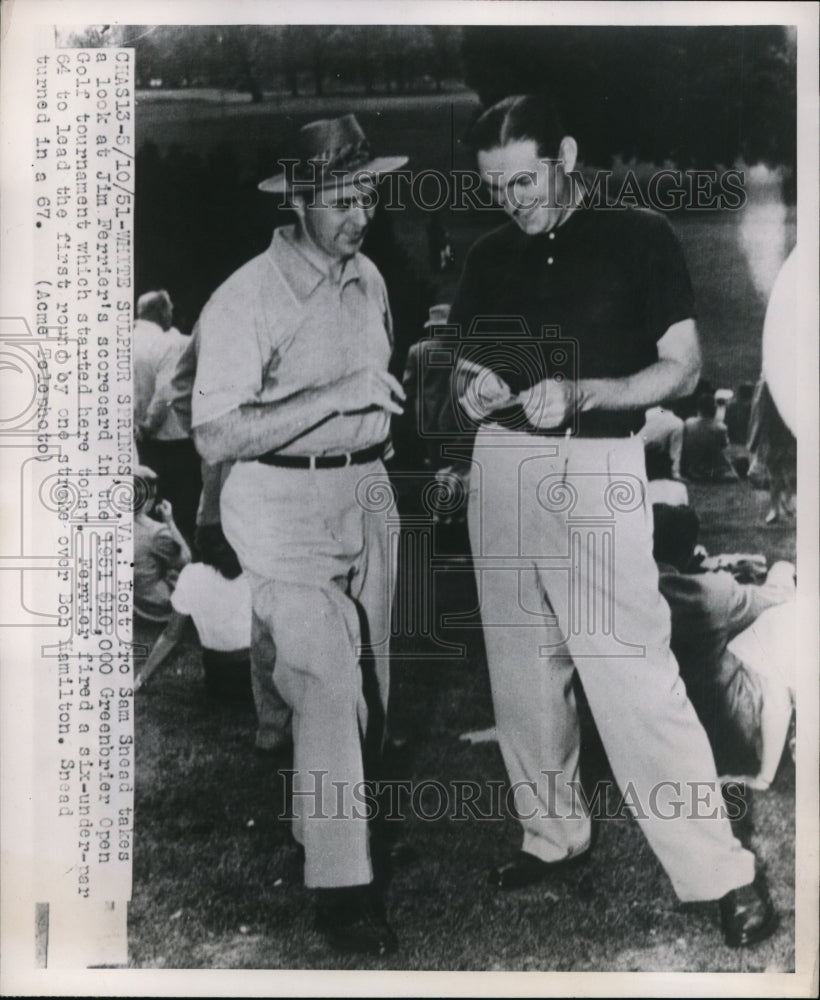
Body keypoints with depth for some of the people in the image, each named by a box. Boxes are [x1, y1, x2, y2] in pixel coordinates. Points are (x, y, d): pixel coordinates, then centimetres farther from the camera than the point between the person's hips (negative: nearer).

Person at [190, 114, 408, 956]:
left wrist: (388, 390, 6)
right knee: (327, 687, -10)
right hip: (286, 504, -7)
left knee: (368, 682, 15)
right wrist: (332, 396, -23)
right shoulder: (246, 299, -14)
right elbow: (214, 437, -20)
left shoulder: (368, 279, 10)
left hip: (366, 491, 7)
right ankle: (339, 886, 3)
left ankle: (321, 820, 39)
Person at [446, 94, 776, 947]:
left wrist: (581, 393, -19)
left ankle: (722, 873, 3)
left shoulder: (638, 238, -2)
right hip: (501, 469, 5)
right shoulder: (488, 258, 10)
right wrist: (470, 386, -8)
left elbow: (683, 367, -3)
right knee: (522, 671, 11)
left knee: (634, 679, -9)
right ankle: (553, 835, 28)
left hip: (597, 473, -5)